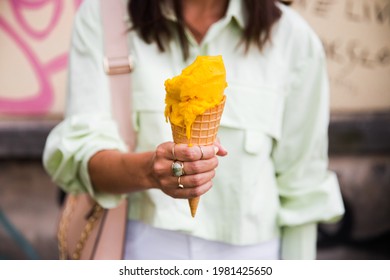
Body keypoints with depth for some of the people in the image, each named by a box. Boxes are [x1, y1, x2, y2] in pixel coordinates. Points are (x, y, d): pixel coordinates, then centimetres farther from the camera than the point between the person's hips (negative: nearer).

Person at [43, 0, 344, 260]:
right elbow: (79, 152, -14)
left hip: (250, 250, 1)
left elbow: (301, 192, -2)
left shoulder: (294, 38, -7)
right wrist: (147, 170, -33)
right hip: (135, 247, 0)